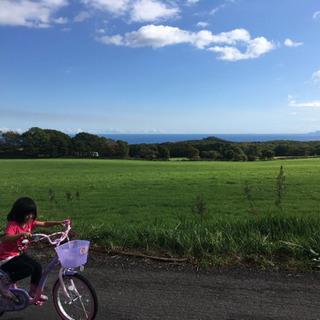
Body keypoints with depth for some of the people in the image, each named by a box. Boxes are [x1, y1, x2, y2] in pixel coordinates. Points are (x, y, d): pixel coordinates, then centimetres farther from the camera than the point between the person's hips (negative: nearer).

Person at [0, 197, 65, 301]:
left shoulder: (29, 222, -1)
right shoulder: (12, 224, -24)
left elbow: (44, 224, 0)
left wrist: (58, 222, -15)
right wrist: (22, 234, -56)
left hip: (20, 254, 8)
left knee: (38, 267, -5)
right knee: (28, 269, -23)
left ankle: (34, 292, 14)